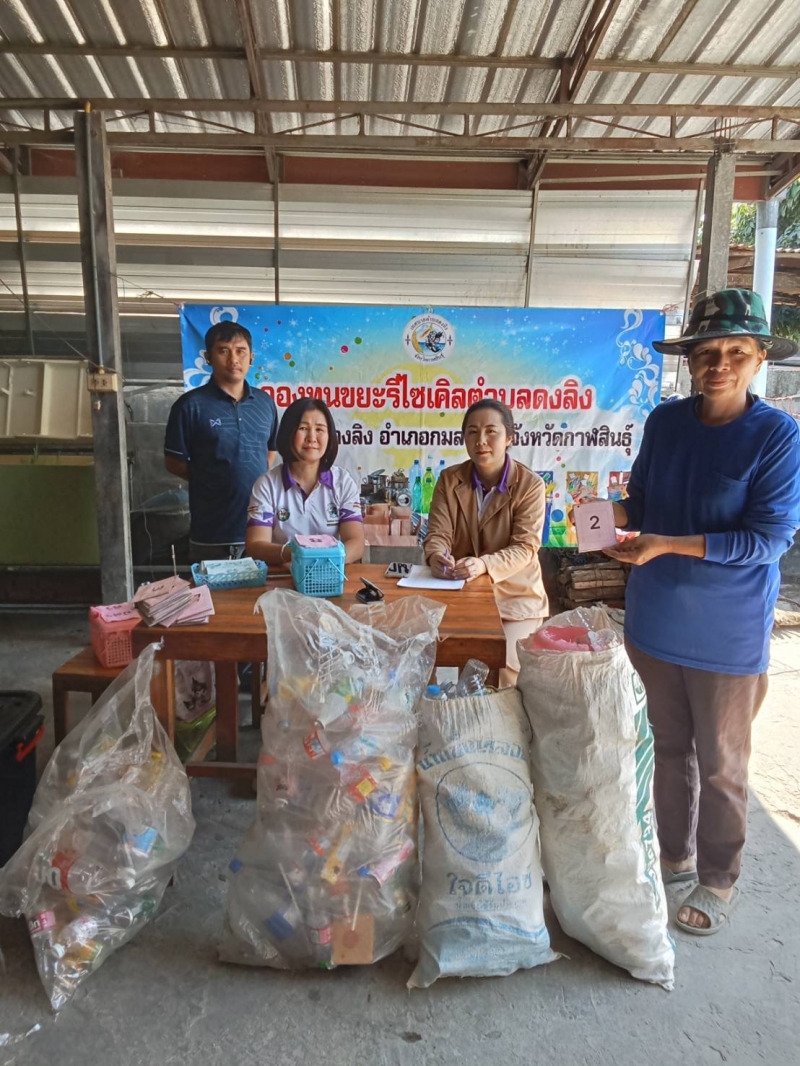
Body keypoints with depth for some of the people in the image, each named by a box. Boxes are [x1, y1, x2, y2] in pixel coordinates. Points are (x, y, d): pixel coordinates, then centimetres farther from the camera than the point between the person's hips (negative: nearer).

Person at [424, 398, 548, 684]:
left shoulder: (530, 484, -8)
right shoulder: (449, 479, 1)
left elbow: (525, 548, -16)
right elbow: (437, 533, -5)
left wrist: (483, 565, -35)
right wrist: (436, 557, -30)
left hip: (515, 596, -2)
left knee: (503, 669, -18)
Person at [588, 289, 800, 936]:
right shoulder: (665, 422, 0)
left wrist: (668, 544, -25)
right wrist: (614, 513, -12)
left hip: (728, 634, -4)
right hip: (655, 621, 4)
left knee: (721, 765, 13)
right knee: (670, 748, 20)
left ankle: (718, 881, 35)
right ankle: (674, 856, 41)